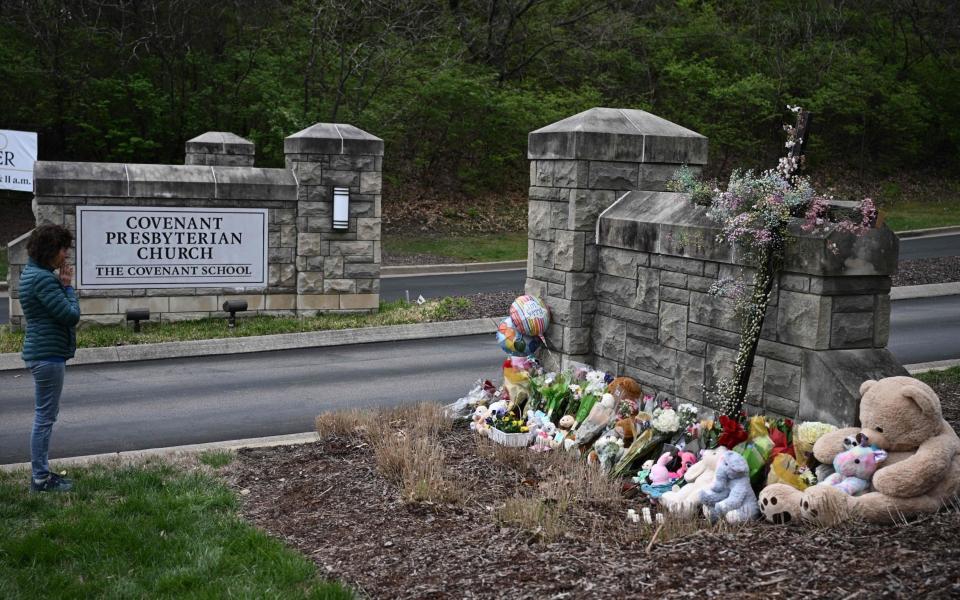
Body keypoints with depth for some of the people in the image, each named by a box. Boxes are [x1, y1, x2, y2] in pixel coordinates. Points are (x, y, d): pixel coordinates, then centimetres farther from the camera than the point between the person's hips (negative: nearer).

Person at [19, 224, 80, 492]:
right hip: (48, 355, -11)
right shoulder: (43, 278, -19)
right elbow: (71, 314, -19)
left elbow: (62, 311, 16)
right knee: (45, 416, -3)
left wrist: (63, 284, 3)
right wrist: (68, 285, -9)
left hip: (43, 352, 11)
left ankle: (41, 474, 25)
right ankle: (41, 479, 5)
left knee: (45, 415, 17)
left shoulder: (32, 273, 13)